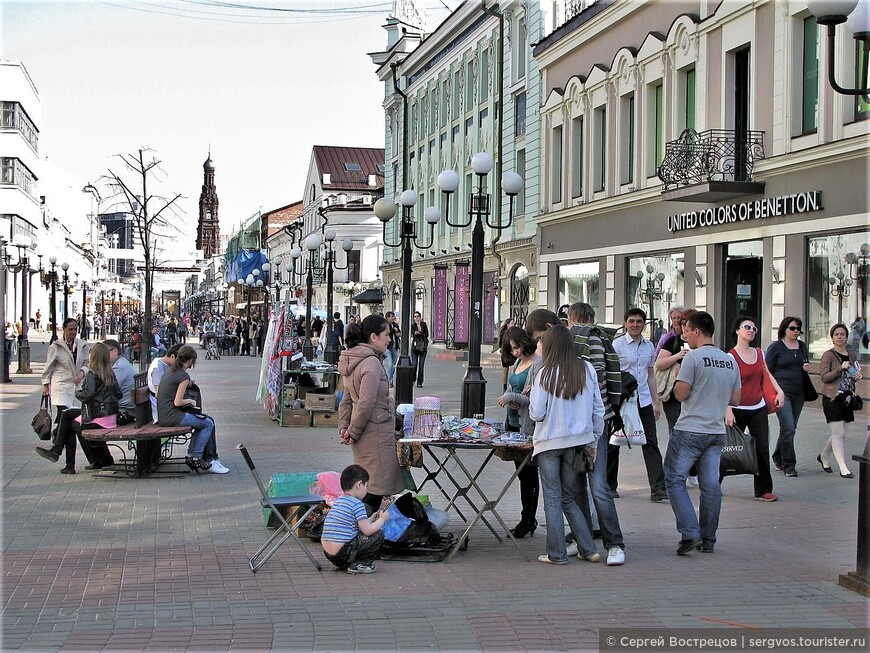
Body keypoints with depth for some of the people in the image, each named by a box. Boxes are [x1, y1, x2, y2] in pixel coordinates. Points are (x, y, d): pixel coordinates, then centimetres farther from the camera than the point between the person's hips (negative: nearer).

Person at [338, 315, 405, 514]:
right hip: (376, 433, -10)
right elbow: (366, 404, -22)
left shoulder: (353, 360, 13)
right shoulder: (371, 363, -18)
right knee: (376, 489, -5)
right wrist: (353, 432, -12)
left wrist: (344, 427, 10)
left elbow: (347, 398, 17)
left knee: (367, 486, 16)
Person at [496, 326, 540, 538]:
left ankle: (528, 520, 8)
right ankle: (528, 519, 22)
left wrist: (512, 397, -20)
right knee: (521, 471, 14)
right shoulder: (518, 362, 12)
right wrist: (508, 399, -2)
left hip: (528, 426, -9)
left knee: (528, 473, 0)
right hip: (513, 422, 9)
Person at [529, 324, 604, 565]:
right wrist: (593, 441, 14)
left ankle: (557, 553, 7)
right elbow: (598, 409, 4)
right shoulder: (587, 370, 0)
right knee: (569, 497, 15)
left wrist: (531, 399, 10)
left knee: (552, 498, 5)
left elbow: (537, 413, -11)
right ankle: (588, 549, 11)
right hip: (578, 440, 4)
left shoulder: (545, 373, -12)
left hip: (549, 442, -4)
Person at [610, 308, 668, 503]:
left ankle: (658, 489, -5)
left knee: (651, 444, -3)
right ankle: (609, 485, 20)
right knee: (613, 444, 7)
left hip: (643, 401, 4)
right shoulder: (617, 345, -6)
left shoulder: (649, 346, 10)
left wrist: (656, 401, 15)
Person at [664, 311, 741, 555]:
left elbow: (681, 394, -12)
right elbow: (736, 400, 15)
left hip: (690, 430, -6)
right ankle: (707, 541, 12)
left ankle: (690, 533, -9)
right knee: (710, 485, 8)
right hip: (717, 432, 6)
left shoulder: (693, 357, -11)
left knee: (674, 479, 1)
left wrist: (678, 378, 6)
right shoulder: (730, 361, 10)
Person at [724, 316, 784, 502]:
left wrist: (779, 390, 6)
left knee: (762, 449, 1)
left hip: (759, 409, 5)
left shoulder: (759, 353, 8)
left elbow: (767, 374, 21)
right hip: (739, 409, -5)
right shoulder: (731, 356, -11)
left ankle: (763, 490, 8)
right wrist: (728, 411, -23)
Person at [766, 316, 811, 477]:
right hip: (782, 392, -6)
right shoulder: (776, 347, -4)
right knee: (789, 427, -13)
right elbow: (767, 371, -4)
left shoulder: (802, 346, 13)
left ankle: (778, 459, 26)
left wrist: (807, 368, 1)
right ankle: (788, 465, -7)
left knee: (790, 428, 10)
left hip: (798, 393, 6)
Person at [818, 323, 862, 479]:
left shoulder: (852, 355, 10)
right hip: (832, 398, -6)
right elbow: (824, 377, -14)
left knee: (839, 434, 13)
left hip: (847, 398, 6)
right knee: (839, 434, -9)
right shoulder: (828, 355, -8)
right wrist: (841, 368, -25)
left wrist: (857, 375, 0)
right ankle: (843, 468, -8)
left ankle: (823, 457, 34)